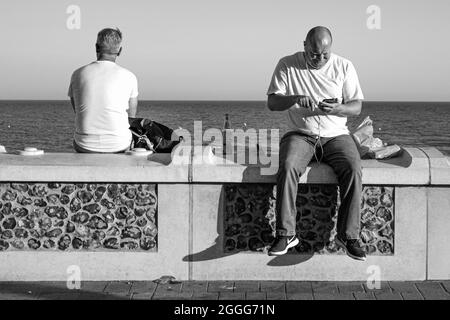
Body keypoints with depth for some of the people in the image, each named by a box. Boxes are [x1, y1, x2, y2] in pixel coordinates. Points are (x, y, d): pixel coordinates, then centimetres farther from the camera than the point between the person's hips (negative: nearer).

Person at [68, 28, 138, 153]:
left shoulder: (78, 74, 0)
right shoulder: (129, 77, -5)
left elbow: (77, 111, 12)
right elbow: (131, 115, 6)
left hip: (84, 146, 1)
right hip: (118, 146, -1)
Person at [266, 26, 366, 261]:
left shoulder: (344, 67, 6)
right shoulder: (287, 65, 3)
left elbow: (357, 107, 4)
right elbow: (272, 102, -1)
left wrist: (337, 108, -18)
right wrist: (295, 98, -21)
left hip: (336, 135, 1)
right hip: (300, 134, -1)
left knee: (353, 170, -28)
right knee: (288, 167, -32)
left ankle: (348, 235, -20)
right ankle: (285, 234, -25)